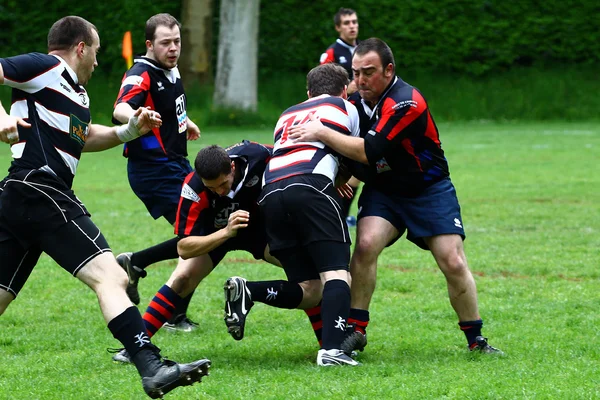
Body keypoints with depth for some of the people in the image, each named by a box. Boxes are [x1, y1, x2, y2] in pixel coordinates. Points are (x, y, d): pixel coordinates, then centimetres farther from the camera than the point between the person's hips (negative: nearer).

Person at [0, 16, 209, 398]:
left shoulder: (77, 92, 25)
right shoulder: (45, 67, -2)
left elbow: (84, 137, 39)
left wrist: (130, 130, 25)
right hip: (42, 193, -10)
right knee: (111, 277, -18)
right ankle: (152, 368, -28)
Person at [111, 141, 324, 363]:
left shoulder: (258, 156, -35)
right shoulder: (194, 188, -36)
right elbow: (184, 248, -34)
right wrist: (226, 232, -47)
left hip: (262, 225, 1)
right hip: (214, 232, -1)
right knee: (182, 279, -21)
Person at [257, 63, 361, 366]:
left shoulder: (288, 114, 35)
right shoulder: (346, 108, 24)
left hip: (269, 191, 5)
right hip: (310, 187, -5)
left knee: (308, 289, 11)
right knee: (337, 274, -10)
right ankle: (332, 349, -26)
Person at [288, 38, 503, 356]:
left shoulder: (406, 103, -27)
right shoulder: (358, 100, -4)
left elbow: (370, 151, -34)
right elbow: (347, 149, 13)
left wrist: (322, 133, -32)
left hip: (430, 190, -5)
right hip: (382, 191, 5)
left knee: (453, 263, -10)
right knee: (366, 244, -21)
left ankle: (475, 339, 7)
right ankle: (355, 330, -12)